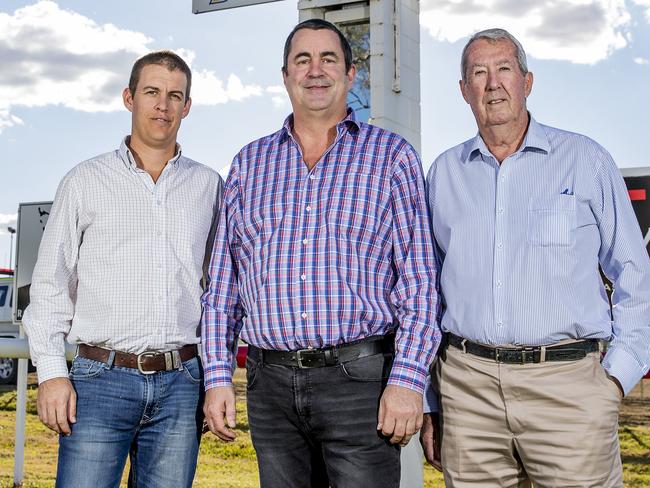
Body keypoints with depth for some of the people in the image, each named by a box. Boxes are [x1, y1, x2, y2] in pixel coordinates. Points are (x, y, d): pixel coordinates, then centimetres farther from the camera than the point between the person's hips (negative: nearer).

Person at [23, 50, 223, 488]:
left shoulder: (209, 185, 11)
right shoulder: (86, 181, 6)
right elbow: (51, 284, 5)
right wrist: (52, 373, -4)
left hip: (181, 384, 2)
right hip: (101, 379, -2)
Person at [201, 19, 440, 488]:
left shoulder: (391, 155, 3)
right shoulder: (250, 163, 12)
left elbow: (419, 278, -2)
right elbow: (223, 280, 12)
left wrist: (407, 379, -11)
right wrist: (218, 376, 4)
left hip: (360, 378, -3)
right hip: (271, 383, 3)